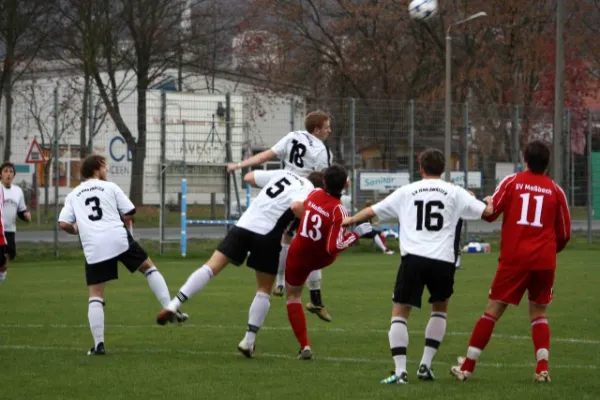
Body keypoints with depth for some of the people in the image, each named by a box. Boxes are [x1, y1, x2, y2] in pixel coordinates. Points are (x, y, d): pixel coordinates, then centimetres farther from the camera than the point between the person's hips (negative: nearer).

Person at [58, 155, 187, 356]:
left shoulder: (73, 196, 17)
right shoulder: (110, 187, 11)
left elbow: (64, 224, 7)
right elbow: (130, 213, 8)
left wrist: (77, 230, 28)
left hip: (93, 249, 1)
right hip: (118, 239, -1)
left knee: (95, 295, 6)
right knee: (148, 266, 20)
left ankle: (98, 343, -3)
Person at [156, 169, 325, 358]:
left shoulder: (283, 173, 21)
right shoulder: (310, 191, 3)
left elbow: (250, 177, 32)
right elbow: (296, 206, -19)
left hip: (244, 224, 4)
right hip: (268, 236, -4)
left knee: (211, 267, 0)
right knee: (264, 290, 12)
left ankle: (174, 305, -17)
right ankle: (248, 341, 7)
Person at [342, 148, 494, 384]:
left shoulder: (407, 192, 13)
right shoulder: (454, 192, 10)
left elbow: (372, 211, 20)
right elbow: (487, 212, 8)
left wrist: (350, 220, 39)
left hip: (413, 258, -1)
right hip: (443, 260, 1)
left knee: (399, 312, 7)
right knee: (440, 309, 25)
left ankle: (400, 371, -7)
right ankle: (426, 364, 17)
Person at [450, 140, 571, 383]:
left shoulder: (512, 182, 1)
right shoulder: (555, 190, 5)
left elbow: (489, 213, -1)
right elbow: (564, 234, 9)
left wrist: (485, 202, 22)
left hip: (514, 259, -1)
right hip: (544, 261, 1)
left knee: (493, 311, 5)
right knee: (538, 314, 14)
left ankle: (467, 367, 6)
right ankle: (542, 368, -2)